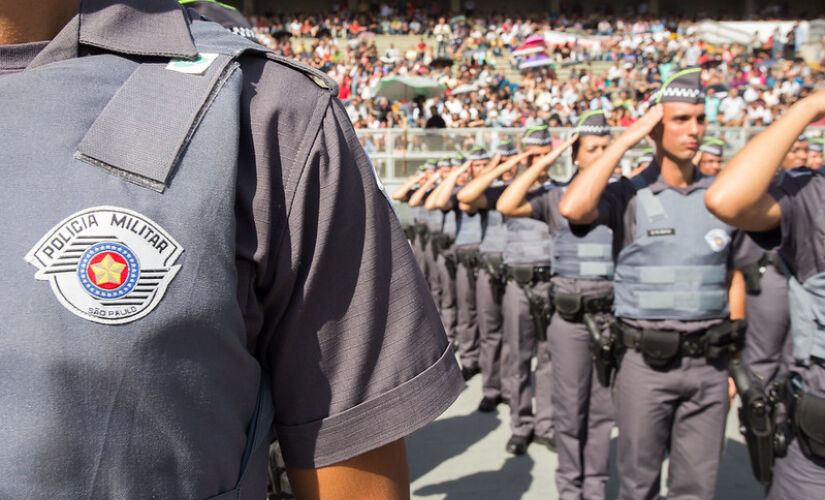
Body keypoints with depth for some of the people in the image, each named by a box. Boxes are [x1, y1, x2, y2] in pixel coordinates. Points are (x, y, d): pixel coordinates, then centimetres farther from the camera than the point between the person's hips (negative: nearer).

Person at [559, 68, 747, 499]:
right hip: (647, 362, -3)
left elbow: (733, 280, 13)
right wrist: (625, 140, -17)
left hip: (709, 362, 3)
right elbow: (572, 208, -27)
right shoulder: (630, 196, -6)